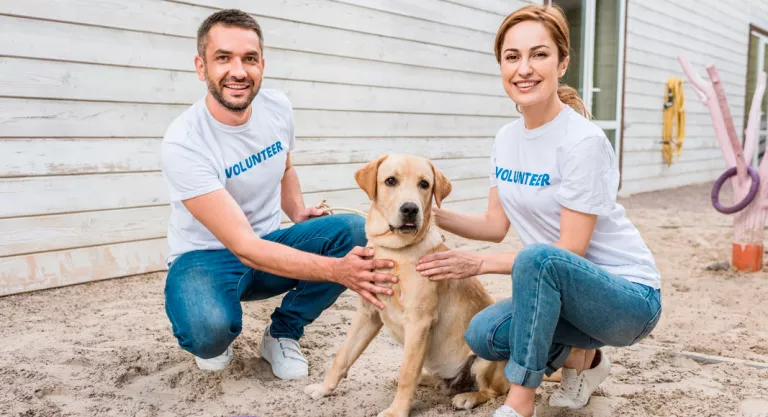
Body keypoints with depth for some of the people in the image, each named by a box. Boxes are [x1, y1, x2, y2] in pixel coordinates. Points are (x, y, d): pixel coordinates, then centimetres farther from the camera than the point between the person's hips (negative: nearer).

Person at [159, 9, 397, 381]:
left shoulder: (278, 107, -7)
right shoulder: (182, 144, -27)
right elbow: (244, 247, -32)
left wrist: (300, 216, -4)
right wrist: (336, 270, -42)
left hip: (270, 243, 6)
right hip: (206, 256, -5)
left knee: (354, 231, -21)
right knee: (208, 328, -39)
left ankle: (282, 334, 0)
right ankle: (213, 340, 2)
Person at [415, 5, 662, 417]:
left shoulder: (583, 142, -22)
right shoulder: (506, 139, 2)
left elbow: (570, 252, -20)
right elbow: (496, 225, 6)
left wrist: (481, 263, -20)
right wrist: (432, 213, -6)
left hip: (630, 296, -7)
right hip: (564, 289, 7)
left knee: (539, 258, -35)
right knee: (483, 334, -17)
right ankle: (582, 356, 11)